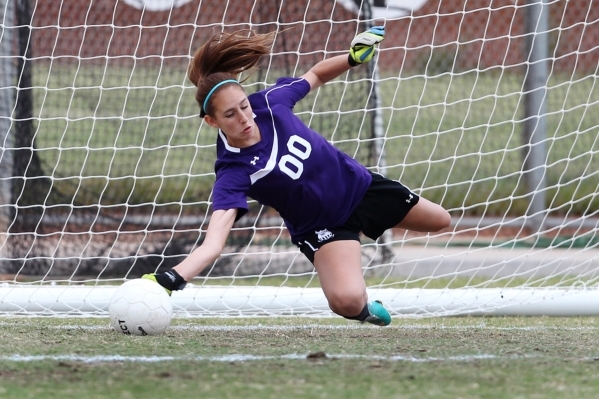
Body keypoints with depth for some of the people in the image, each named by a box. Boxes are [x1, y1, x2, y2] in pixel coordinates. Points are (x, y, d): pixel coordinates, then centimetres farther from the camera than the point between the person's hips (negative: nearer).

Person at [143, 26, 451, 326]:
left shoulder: (270, 102, -22)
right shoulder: (233, 173, -34)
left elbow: (315, 75, 1)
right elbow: (213, 244, -46)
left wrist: (354, 57, -15)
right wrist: (172, 278, -63)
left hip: (358, 184, 5)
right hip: (323, 228, -5)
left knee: (439, 221, 23)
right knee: (348, 301, -31)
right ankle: (363, 308, 8)